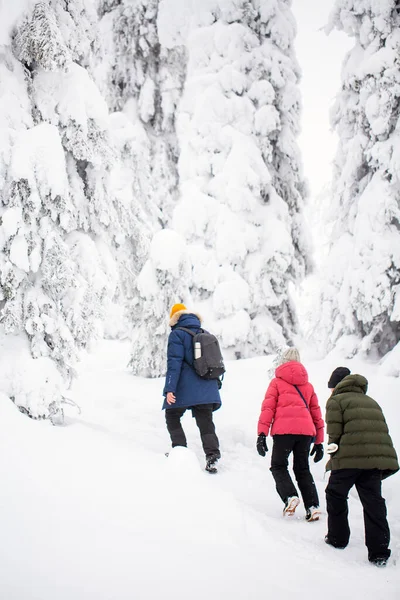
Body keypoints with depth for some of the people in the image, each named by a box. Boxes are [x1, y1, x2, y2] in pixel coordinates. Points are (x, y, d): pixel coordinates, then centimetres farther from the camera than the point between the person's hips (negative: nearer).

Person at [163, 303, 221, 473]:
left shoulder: (177, 334, -4)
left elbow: (174, 363, -14)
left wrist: (169, 388, -17)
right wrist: (215, 385, 30)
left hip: (185, 390, -5)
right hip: (207, 390, 5)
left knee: (172, 416, 15)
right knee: (206, 422, 4)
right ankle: (212, 454, -14)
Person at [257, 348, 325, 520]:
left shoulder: (277, 382, 13)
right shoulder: (308, 385, 23)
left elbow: (268, 407, 2)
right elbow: (316, 413, 23)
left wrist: (262, 434, -3)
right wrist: (319, 441, 26)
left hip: (283, 429, -3)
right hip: (306, 430, 4)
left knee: (278, 466, 10)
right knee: (302, 469, 15)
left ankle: (290, 496, -13)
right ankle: (312, 505, 0)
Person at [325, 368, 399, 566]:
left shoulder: (336, 401, 7)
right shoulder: (372, 402, 27)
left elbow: (334, 433, -4)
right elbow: (382, 431, 20)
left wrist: (334, 457, 9)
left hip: (349, 457, -5)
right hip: (378, 458, 5)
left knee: (335, 494, 17)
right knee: (373, 502, 6)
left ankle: (337, 537, 25)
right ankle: (379, 552, 0)